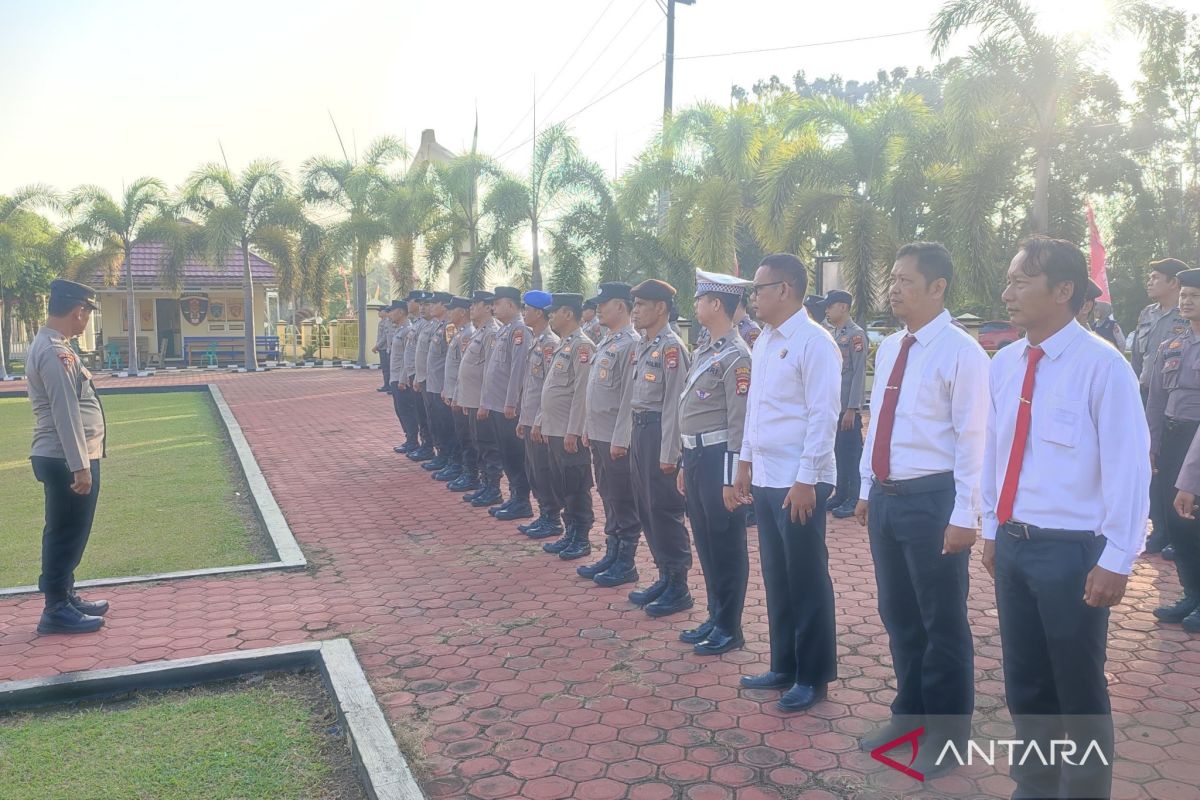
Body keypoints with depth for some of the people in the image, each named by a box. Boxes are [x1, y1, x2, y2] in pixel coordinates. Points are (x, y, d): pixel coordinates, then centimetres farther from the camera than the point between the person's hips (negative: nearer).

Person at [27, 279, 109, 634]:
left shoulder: (49, 345, 14)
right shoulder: (54, 351, -18)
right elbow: (65, 414, -23)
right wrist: (80, 466, -23)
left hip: (63, 458, 10)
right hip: (66, 460, -10)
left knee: (67, 533, 19)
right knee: (66, 534, -1)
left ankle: (65, 597, 31)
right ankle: (56, 610, 10)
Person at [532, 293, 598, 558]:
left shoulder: (582, 346, -14)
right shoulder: (561, 345, 16)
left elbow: (582, 391, -19)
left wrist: (573, 432, -21)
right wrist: (539, 422, 20)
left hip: (570, 433, -9)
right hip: (553, 430, 9)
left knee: (576, 488, -1)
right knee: (561, 487, 14)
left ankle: (581, 539, 8)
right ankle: (569, 534, 24)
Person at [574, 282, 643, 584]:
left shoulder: (630, 344, -15)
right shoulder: (605, 342, 15)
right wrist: (588, 429, 18)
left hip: (617, 440, -9)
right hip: (598, 436, 9)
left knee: (623, 503, 0)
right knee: (608, 499, 16)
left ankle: (625, 564, 10)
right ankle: (612, 555, 26)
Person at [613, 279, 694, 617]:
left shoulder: (671, 347, -13)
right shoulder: (640, 347, 14)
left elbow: (674, 402, -17)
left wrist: (669, 452, -19)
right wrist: (621, 437, 17)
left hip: (659, 431, -9)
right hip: (639, 430, 9)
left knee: (664, 510, -3)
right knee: (645, 509, 14)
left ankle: (679, 587, 8)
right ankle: (664, 576, 25)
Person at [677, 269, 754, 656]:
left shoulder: (736, 356, -14)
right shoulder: (703, 352, 14)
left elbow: (740, 421, -18)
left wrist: (732, 478, -19)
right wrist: (686, 465, 20)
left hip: (718, 457, -9)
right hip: (697, 456, 9)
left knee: (726, 546, 2)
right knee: (705, 542, 16)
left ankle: (730, 628, 15)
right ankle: (715, 617, 29)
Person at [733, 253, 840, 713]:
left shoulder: (813, 342, -14)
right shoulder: (764, 341, 12)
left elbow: (824, 415, -17)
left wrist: (805, 480, -19)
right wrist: (745, 462, 17)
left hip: (798, 483, -8)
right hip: (765, 479, 8)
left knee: (807, 582, 5)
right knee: (777, 578, 17)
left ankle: (813, 677, 20)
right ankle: (784, 667, 31)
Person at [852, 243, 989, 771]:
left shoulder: (960, 352, -12)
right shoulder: (889, 348, 10)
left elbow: (971, 437, -14)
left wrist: (963, 515, -16)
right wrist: (866, 490, 16)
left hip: (932, 499, -7)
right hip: (885, 496, 7)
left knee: (943, 621, 8)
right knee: (898, 615, 18)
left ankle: (946, 732, 26)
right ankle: (911, 712, 38)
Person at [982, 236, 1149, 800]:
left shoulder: (1102, 366, -15)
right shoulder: (1004, 364, 4)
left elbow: (1128, 467, -13)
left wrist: (1116, 561, -12)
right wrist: (993, 531, 13)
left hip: (1071, 550, -6)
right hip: (1012, 543, 6)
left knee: (1079, 692, 11)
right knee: (1024, 683, 20)